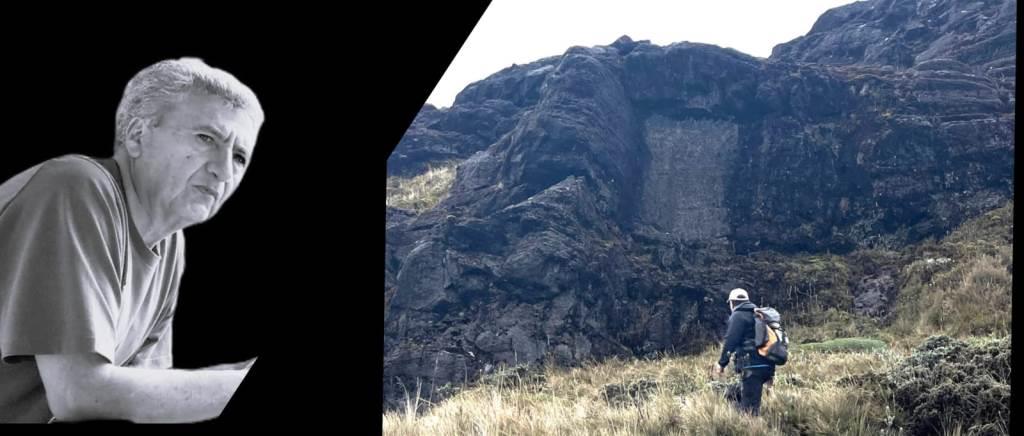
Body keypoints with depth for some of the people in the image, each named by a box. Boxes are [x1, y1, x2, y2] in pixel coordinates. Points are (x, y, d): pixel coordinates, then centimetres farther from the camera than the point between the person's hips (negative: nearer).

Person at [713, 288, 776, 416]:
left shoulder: (738, 316, -3)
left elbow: (730, 341, -12)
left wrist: (722, 363, -4)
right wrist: (770, 372, 26)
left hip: (751, 366, -9)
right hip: (766, 366, 9)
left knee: (749, 405, -9)